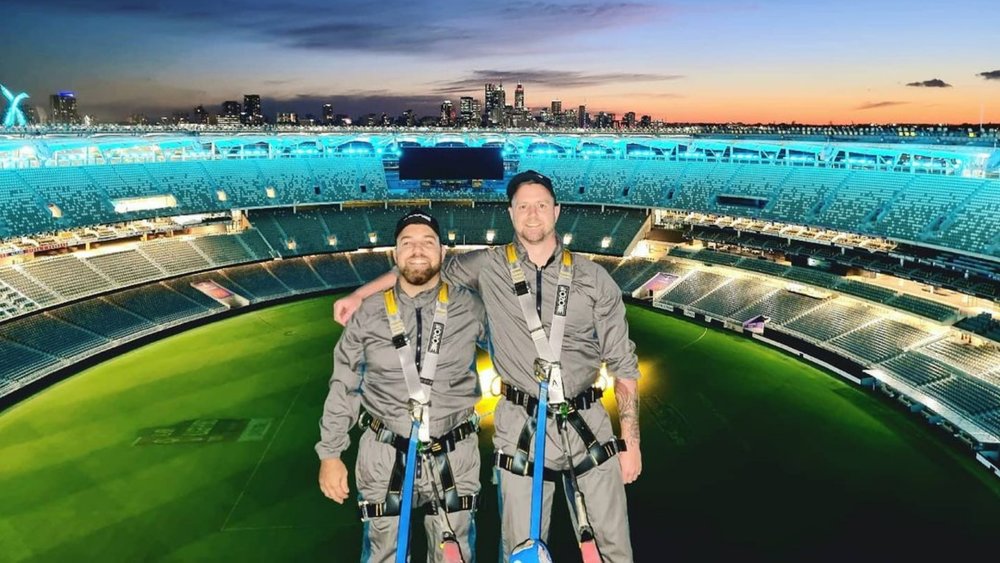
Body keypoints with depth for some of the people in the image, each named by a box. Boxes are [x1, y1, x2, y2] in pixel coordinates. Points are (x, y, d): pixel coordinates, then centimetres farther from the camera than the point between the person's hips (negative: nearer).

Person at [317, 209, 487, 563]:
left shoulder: (469, 309, -4)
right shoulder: (369, 313, -2)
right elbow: (344, 387, 4)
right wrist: (330, 454, 4)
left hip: (454, 458, 0)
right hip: (385, 458, 0)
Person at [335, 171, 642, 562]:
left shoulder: (593, 278, 1)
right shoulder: (489, 267, 0)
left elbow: (623, 365, 3)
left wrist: (631, 441, 1)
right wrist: (359, 294, 11)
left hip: (589, 425, 1)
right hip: (521, 427, -1)